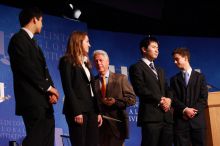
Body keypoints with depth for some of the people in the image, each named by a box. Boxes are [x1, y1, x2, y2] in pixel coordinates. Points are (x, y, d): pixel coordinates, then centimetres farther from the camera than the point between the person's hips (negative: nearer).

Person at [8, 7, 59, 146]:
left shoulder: (31, 42, 22)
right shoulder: (19, 39, -7)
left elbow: (43, 69, 15)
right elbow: (27, 68, -16)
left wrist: (51, 90, -1)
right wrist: (48, 87, -9)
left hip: (43, 101, 9)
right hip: (33, 101, -9)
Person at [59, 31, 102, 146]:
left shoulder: (86, 62, 22)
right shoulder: (67, 61, 0)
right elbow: (68, 88, -10)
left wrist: (98, 111, 10)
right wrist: (76, 112, -18)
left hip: (91, 109, 7)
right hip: (78, 110, -7)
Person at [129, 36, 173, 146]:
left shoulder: (160, 70, 27)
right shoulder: (137, 67, 1)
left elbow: (167, 89, 20)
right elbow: (140, 89, -10)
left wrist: (168, 99, -2)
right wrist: (160, 100, -11)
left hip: (166, 116, 7)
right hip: (150, 116, -7)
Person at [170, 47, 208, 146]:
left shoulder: (200, 77, 12)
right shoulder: (174, 79, 15)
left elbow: (203, 98, 2)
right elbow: (173, 99, 3)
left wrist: (193, 110, -12)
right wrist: (185, 110, -13)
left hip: (197, 120, 0)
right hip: (181, 120, 0)